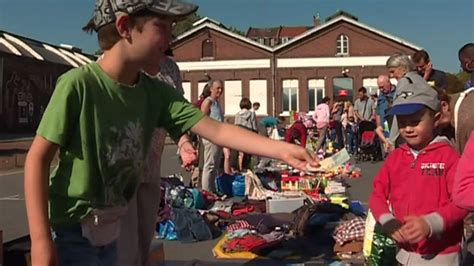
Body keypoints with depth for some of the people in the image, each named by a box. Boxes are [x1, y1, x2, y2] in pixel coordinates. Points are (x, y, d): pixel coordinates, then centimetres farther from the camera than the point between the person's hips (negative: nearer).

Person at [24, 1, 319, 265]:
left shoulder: (156, 92, -5)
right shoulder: (78, 84, -21)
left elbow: (215, 129, -9)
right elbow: (38, 158, -18)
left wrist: (281, 149, -17)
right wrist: (40, 239, -21)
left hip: (108, 231, 6)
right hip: (70, 232, -6)